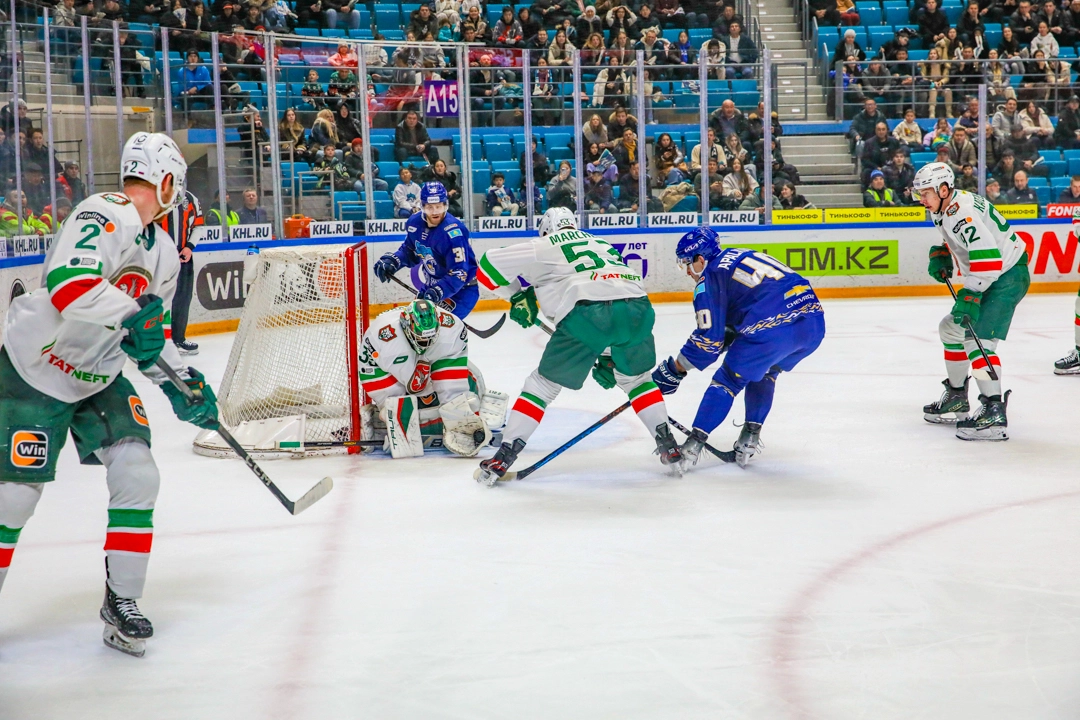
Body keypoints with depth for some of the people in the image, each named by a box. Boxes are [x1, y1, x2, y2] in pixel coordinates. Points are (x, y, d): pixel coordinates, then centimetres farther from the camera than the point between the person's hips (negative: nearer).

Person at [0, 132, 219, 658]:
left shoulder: (163, 253, 6)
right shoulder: (102, 216, -23)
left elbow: (150, 330, 16)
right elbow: (67, 285, -39)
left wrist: (181, 382, 6)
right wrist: (132, 312, -44)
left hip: (101, 379, 7)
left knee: (137, 475, -6)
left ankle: (121, 604, 6)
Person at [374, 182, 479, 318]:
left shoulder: (453, 232, -31)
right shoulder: (415, 222, -9)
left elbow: (458, 274, -33)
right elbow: (410, 251, 9)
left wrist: (437, 292, -44)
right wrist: (392, 261, -8)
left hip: (462, 288, -8)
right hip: (434, 284, 8)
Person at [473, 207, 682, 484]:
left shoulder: (543, 247, 22)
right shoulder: (603, 245, 38)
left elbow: (489, 265, 19)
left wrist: (517, 296, 32)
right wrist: (608, 356, 39)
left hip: (586, 311, -4)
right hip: (637, 305, 4)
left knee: (544, 383, 12)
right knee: (636, 377, 31)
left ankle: (503, 457, 9)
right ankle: (669, 447, 26)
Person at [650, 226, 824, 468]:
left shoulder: (710, 277, 3)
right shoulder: (742, 257, 27)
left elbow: (709, 337, 0)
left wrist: (674, 369, 8)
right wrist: (728, 337, 32)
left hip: (775, 328, -8)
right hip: (815, 324, 8)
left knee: (728, 380, 7)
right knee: (765, 373, 30)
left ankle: (693, 445, 4)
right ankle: (750, 438, 25)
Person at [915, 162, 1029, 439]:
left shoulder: (962, 211, -25)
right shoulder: (945, 208, 7)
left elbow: (988, 256, -33)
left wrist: (970, 295, -36)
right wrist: (940, 256, 8)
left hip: (1007, 275, -11)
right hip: (988, 277, 11)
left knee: (978, 339, -22)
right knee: (951, 328, 18)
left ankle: (994, 413, -27)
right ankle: (956, 398, 30)